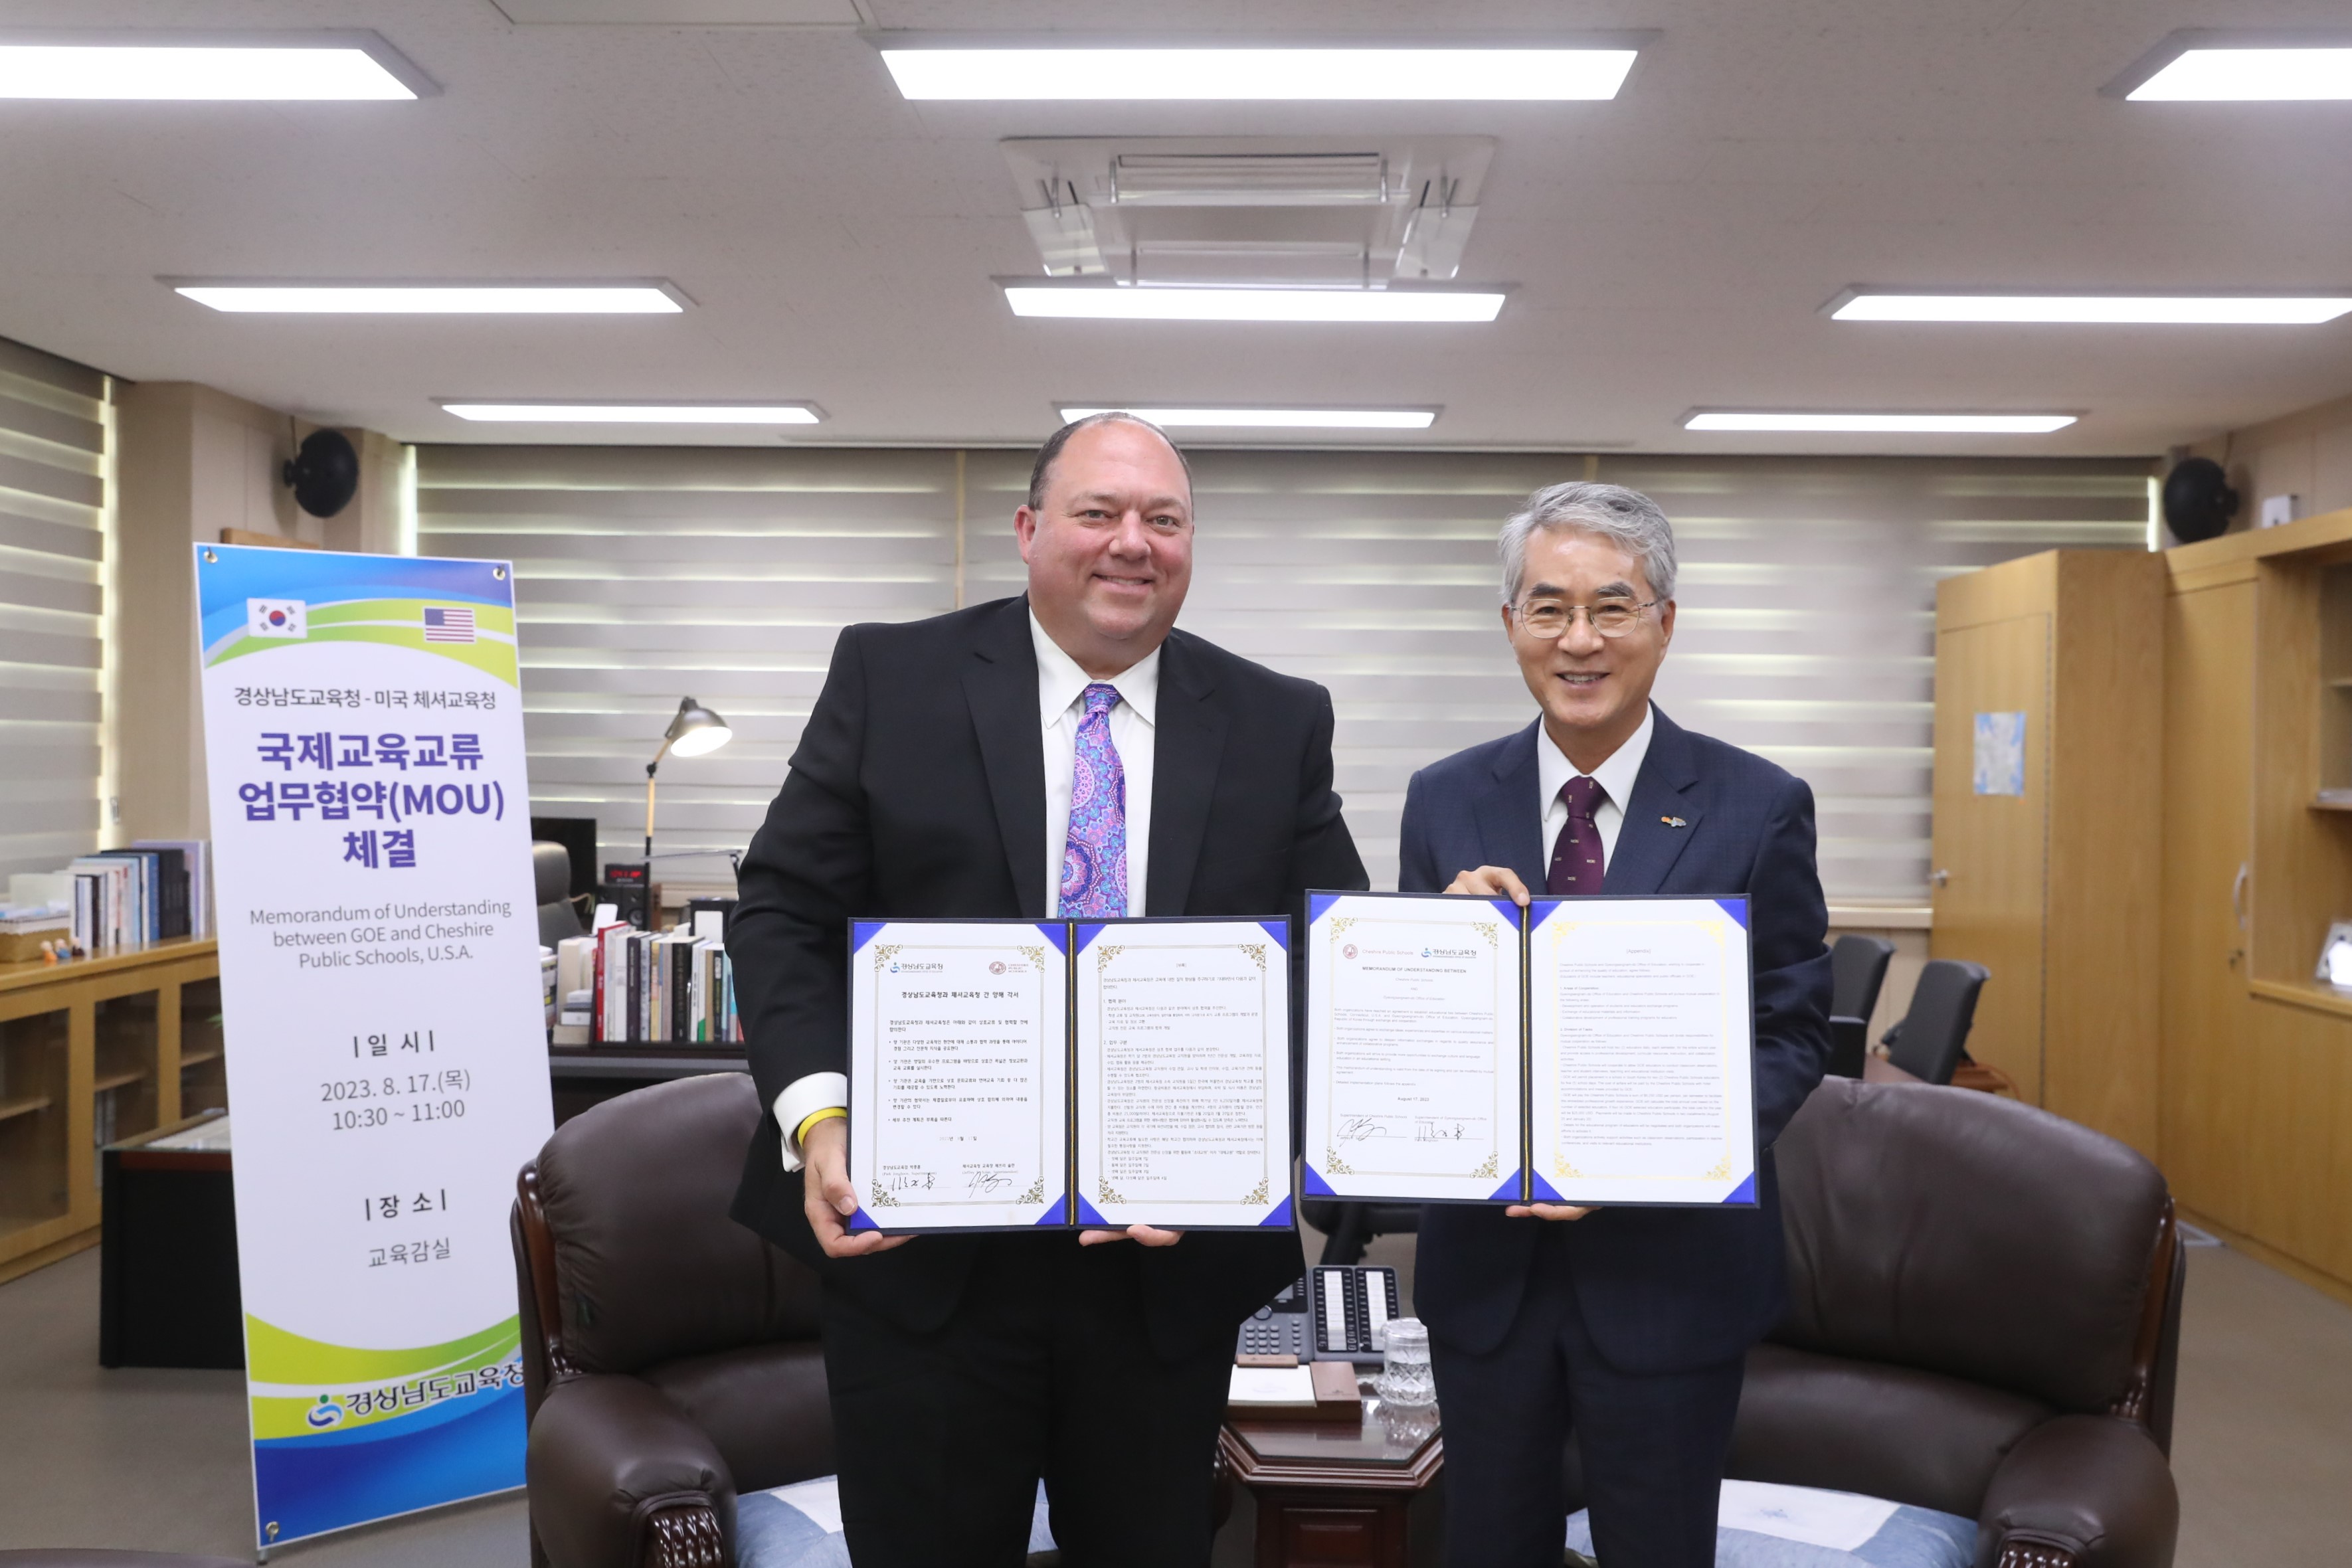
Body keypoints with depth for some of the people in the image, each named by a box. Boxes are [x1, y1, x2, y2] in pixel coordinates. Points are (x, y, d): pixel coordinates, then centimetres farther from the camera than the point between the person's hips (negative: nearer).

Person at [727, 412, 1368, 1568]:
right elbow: (783, 912, 0)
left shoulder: (1280, 725, 3)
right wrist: (817, 1113, -15)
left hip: (1174, 1260, 2)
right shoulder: (889, 678, 0)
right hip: (921, 1250, -1)